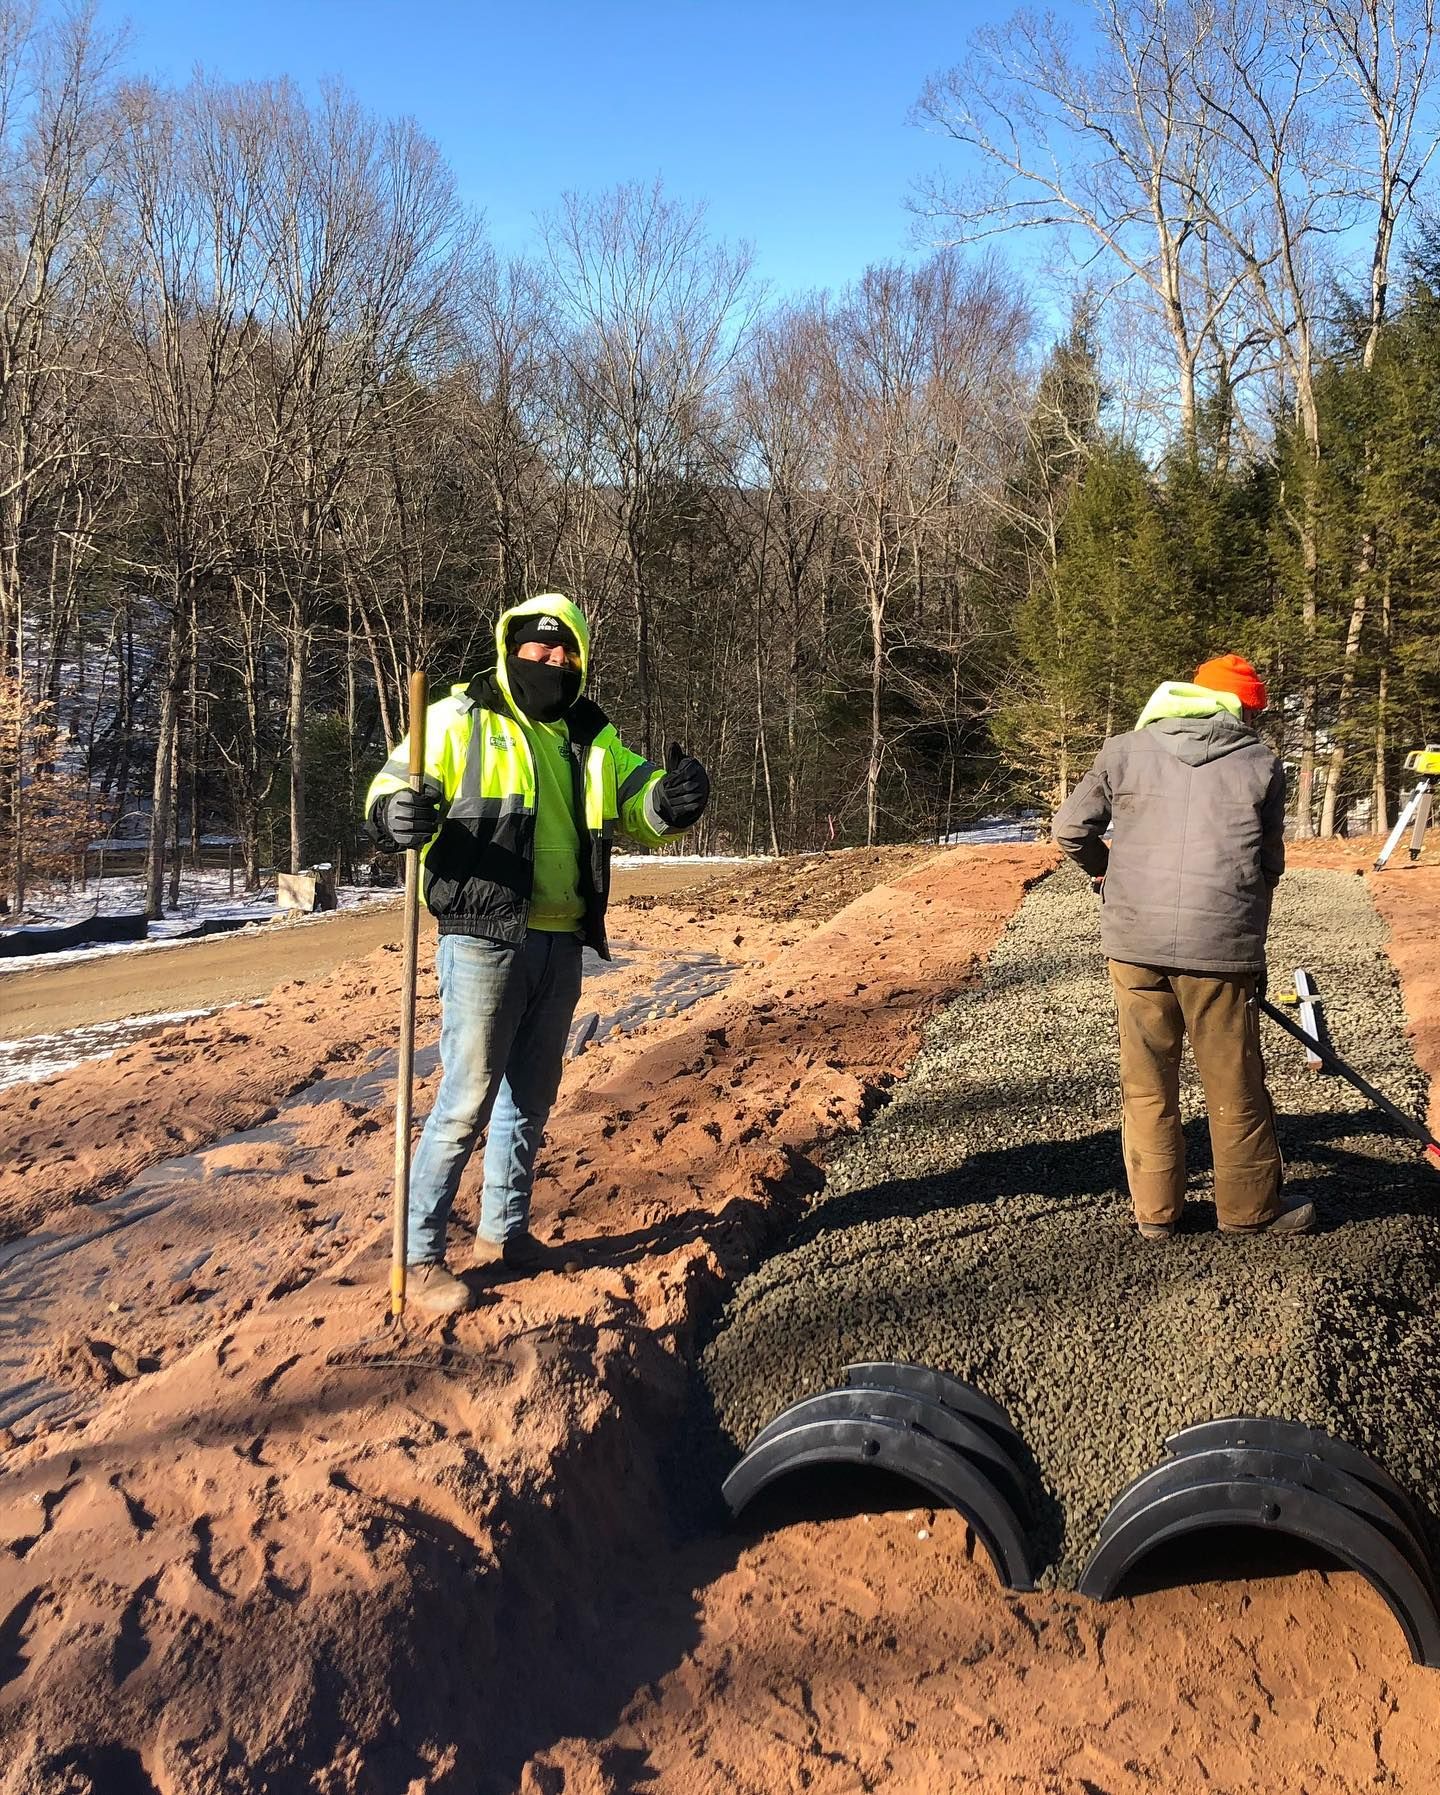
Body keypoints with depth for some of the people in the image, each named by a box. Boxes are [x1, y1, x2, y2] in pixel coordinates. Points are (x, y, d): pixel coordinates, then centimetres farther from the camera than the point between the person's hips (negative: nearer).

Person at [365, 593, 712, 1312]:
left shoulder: (593, 740, 13)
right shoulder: (461, 720, -4)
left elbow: (644, 803, 11)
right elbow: (388, 792, -9)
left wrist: (678, 795, -13)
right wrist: (399, 817, -33)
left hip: (560, 945, 7)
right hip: (483, 940, -6)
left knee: (531, 1095, 17)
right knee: (466, 1101, -7)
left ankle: (503, 1230, 34)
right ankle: (420, 1256, 5)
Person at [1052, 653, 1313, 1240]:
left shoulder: (1125, 751, 7)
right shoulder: (1261, 764, 5)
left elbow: (1071, 827, 6)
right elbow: (1269, 863, 9)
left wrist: (1104, 872, 25)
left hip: (1135, 940, 2)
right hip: (1221, 945, -1)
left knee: (1145, 1081, 12)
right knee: (1234, 1084, 11)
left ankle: (1154, 1210, 19)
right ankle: (1250, 1207, 24)